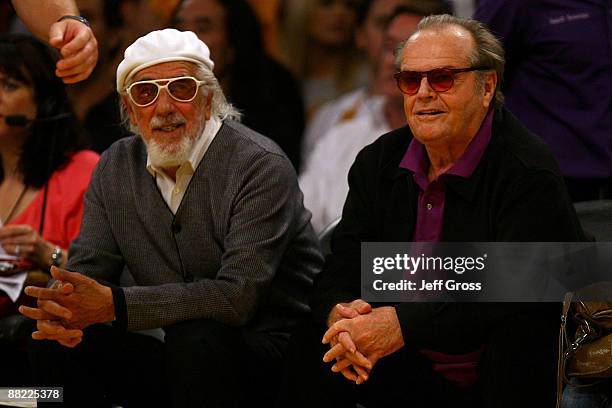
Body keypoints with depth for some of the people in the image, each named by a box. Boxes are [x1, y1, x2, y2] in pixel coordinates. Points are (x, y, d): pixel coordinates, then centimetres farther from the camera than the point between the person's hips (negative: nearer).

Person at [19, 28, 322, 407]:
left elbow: (239, 295, -25)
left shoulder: (261, 166, -15)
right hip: (173, 358, 5)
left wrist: (114, 305, -30)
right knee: (58, 342, -16)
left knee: (195, 337, -35)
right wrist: (60, 306, -22)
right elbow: (87, 266, 6)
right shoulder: (116, 168, 6)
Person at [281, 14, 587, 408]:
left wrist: (403, 324, -34)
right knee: (312, 347, -16)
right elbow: (341, 272, 2)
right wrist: (340, 314, -25)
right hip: (415, 373, 5)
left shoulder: (529, 172, -15)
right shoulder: (378, 162, 6)